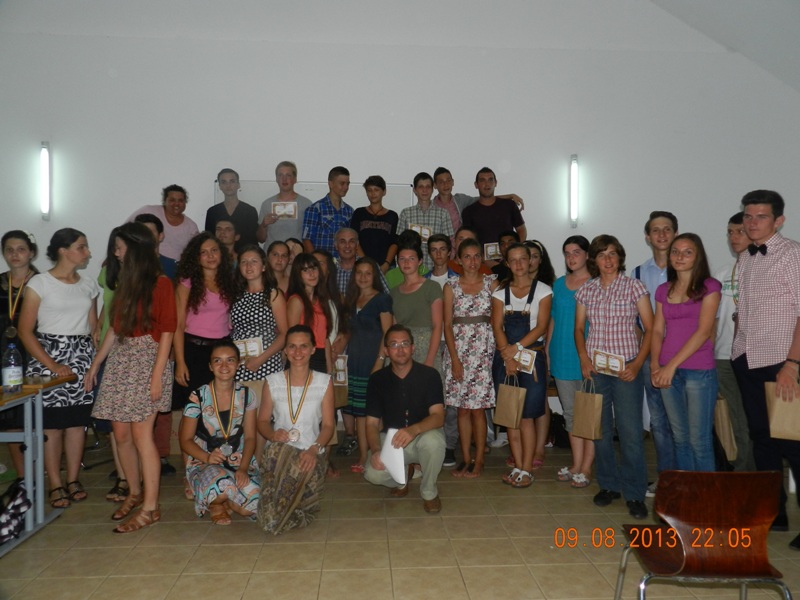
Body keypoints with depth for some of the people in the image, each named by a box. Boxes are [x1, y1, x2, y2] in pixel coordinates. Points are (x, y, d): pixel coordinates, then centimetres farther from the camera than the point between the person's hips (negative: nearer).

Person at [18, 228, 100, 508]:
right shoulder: (39, 282, -4)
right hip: (48, 356, -4)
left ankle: (73, 480, 16)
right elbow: (25, 330, -7)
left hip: (82, 357, 4)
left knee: (78, 421, 5)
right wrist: (51, 365, -13)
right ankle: (55, 485, 7)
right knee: (51, 423, -2)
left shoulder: (89, 284, 10)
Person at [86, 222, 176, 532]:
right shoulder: (124, 283, 16)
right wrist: (95, 366, 17)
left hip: (146, 360, -7)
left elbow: (166, 332, -10)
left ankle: (150, 507, -2)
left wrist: (157, 375, -15)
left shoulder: (160, 284, -6)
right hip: (119, 361, 7)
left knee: (141, 433, -9)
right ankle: (134, 492, 24)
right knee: (121, 433, 7)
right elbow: (114, 329, 19)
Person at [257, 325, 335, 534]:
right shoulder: (273, 381, 7)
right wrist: (273, 434, -12)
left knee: (304, 472, -27)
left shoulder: (324, 382, 4)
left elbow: (328, 425, 2)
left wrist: (314, 449, -16)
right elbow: (262, 420, 11)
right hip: (278, 451, 0)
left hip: (310, 454, 0)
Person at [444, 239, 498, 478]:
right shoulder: (451, 286, 6)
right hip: (457, 348, 1)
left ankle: (478, 460, 9)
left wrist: (499, 349, -5)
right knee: (462, 409, 5)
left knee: (478, 408, -2)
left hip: (483, 348, -1)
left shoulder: (491, 284, 5)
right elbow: (447, 325, 2)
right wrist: (455, 359, -5)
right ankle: (465, 459, 16)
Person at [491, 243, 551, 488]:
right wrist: (508, 356, -12)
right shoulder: (500, 291, 9)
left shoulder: (543, 290, 2)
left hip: (532, 356, -3)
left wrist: (517, 347, -15)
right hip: (504, 357, 3)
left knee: (527, 415, -4)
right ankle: (518, 466, 13)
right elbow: (497, 327, 1)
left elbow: (541, 327, -6)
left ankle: (527, 469, 3)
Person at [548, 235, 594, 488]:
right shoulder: (558, 284, 11)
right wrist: (546, 351, 10)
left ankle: (586, 467, 10)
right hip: (562, 358, 5)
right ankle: (576, 464, 22)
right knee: (570, 413, 12)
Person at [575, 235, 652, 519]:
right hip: (594, 368, 3)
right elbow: (579, 328, 13)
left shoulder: (634, 286, 0)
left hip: (626, 368, -3)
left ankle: (635, 494, 7)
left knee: (630, 431, -4)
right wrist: (583, 358, -3)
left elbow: (650, 328, -1)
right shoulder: (585, 290, 8)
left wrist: (637, 364, -10)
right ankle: (609, 485, 22)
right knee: (600, 429, 7)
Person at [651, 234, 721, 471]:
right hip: (668, 372, 5)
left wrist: (671, 365, -15)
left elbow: (704, 331, -11)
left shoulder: (709, 287, -3)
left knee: (699, 441, -2)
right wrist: (655, 365, -5)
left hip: (699, 371, -5)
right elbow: (657, 330, 10)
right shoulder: (663, 290, 12)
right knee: (680, 438, 12)